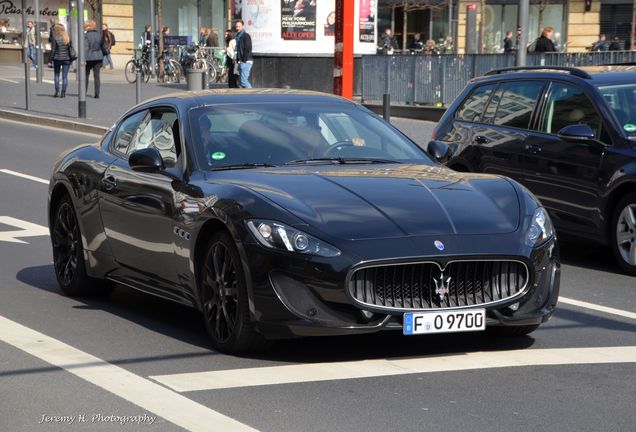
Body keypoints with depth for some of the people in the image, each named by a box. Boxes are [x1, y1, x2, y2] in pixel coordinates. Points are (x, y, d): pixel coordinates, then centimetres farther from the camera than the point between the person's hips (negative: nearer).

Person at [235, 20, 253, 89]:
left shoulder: (246, 36, -9)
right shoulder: (237, 36, 18)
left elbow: (248, 49, -16)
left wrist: (244, 60, -18)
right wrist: (238, 60, 14)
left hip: (246, 62, -9)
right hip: (241, 62, 9)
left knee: (243, 80, -15)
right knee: (241, 81, 9)